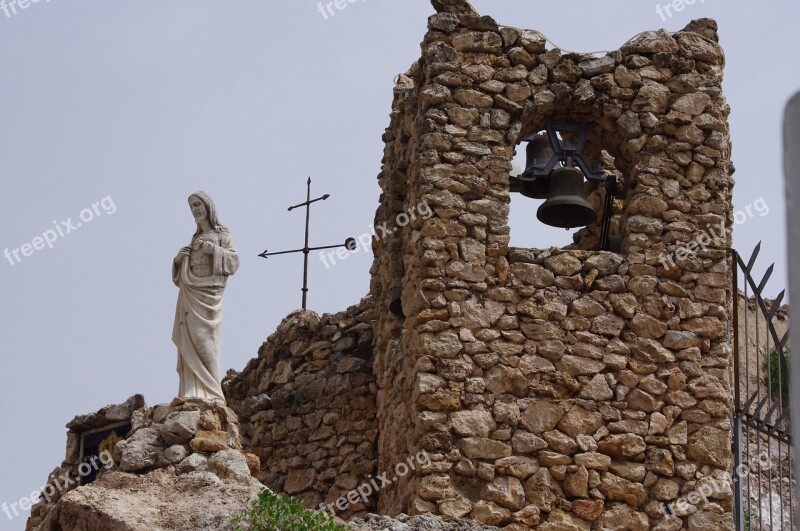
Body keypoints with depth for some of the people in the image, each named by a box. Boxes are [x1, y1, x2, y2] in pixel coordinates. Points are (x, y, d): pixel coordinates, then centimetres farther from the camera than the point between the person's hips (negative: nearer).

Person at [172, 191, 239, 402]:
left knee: (202, 337, -18)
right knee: (188, 341, -4)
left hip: (207, 294, -6)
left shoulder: (221, 235, 6)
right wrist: (178, 260, 4)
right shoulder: (195, 238, 23)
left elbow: (234, 261, -8)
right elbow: (182, 274, 24)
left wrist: (211, 248, -15)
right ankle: (193, 392, -9)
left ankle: (210, 392, -19)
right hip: (189, 295, 6)